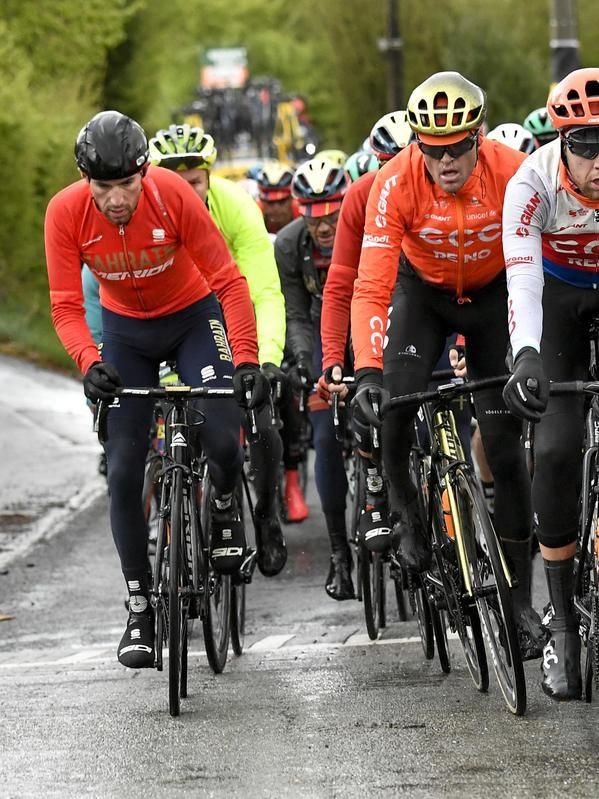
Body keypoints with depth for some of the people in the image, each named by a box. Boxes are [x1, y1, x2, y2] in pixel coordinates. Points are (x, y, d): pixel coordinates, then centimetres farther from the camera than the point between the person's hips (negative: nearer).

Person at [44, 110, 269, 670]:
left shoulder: (173, 195, -29)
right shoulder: (66, 213, -24)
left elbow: (228, 281, -26)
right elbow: (65, 305, -21)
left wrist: (246, 359, -36)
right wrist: (90, 363, -39)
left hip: (193, 318, -2)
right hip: (126, 331, 2)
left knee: (222, 442, -22)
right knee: (124, 472, -6)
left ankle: (224, 507, 15)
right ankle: (139, 610, 5)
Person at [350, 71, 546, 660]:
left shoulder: (512, 174, -30)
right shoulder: (396, 184, -29)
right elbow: (370, 287, -32)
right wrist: (367, 373, -44)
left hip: (493, 293, 0)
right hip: (423, 291, 0)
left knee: (504, 441, -6)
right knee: (395, 402, -25)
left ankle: (520, 599, 3)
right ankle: (405, 512, 5)